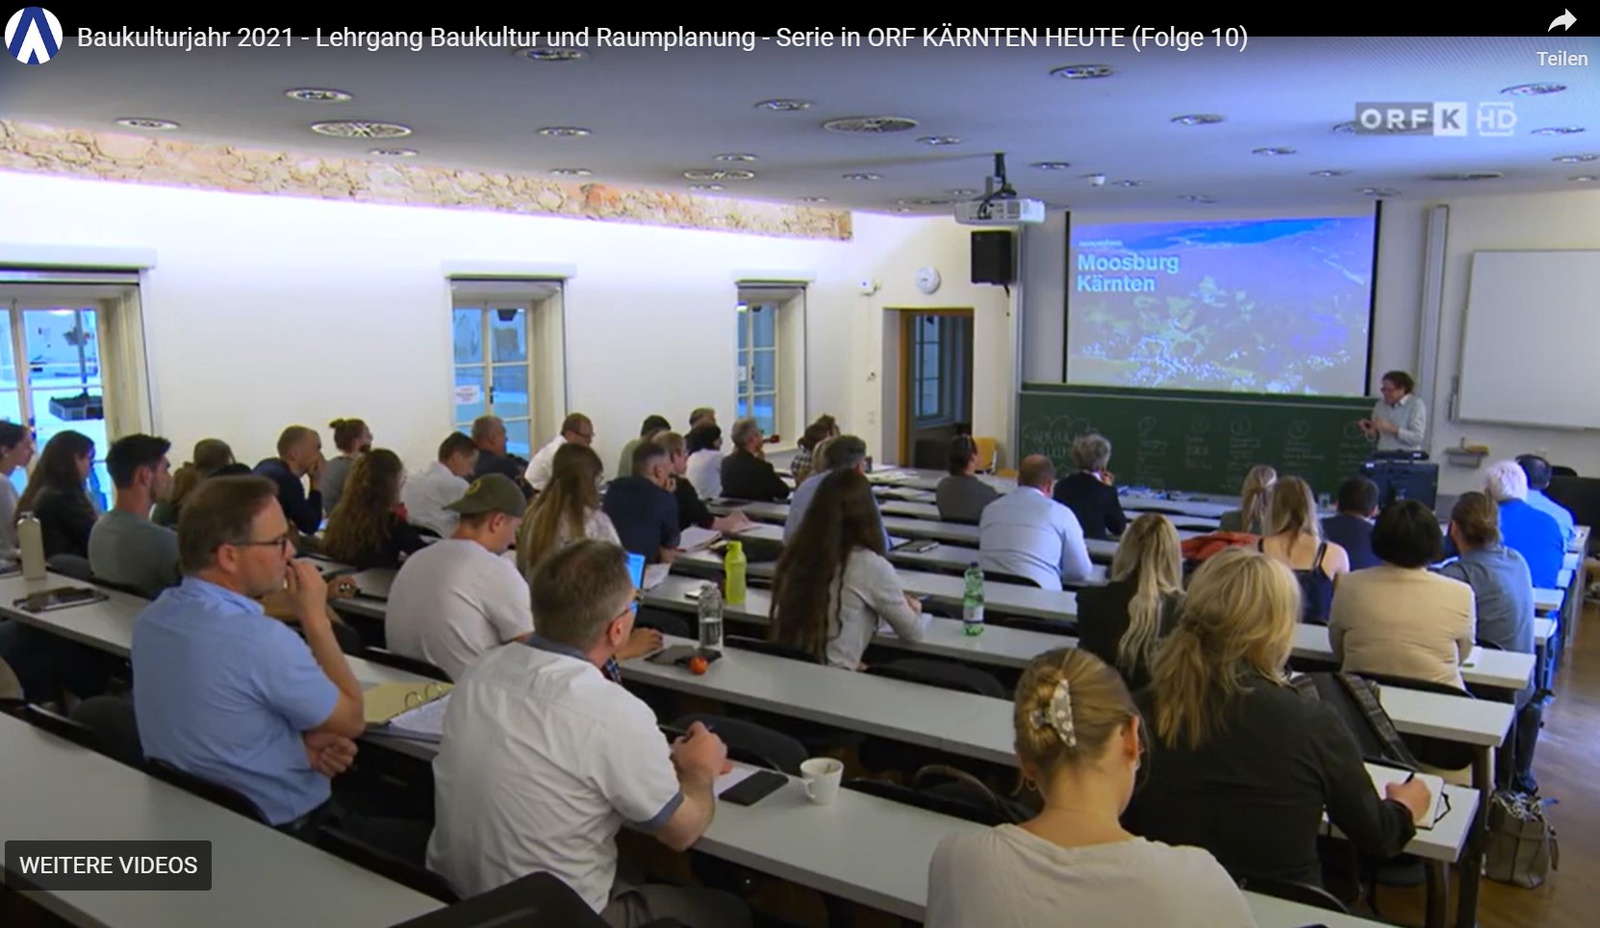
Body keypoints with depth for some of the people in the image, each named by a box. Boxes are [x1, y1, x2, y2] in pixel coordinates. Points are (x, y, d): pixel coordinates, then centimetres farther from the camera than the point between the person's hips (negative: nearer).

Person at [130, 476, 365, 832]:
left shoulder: (152, 617, -5)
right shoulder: (263, 640, -30)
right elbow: (352, 719, -13)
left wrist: (299, 740, -6)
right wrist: (315, 616, -10)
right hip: (275, 829, -8)